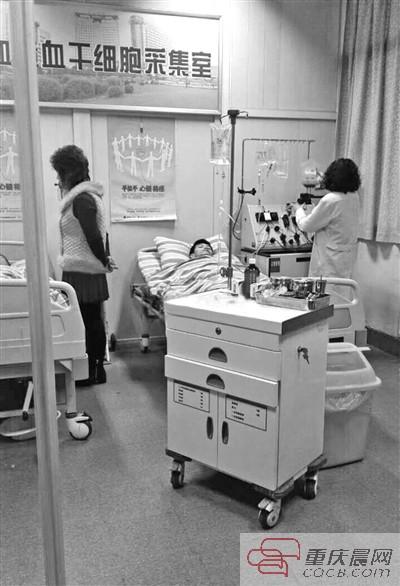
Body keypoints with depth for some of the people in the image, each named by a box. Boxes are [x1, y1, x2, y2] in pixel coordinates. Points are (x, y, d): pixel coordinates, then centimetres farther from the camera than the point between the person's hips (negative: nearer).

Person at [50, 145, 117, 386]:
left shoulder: (81, 199, -16)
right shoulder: (88, 195, 16)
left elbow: (93, 236, -20)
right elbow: (99, 233, 19)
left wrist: (104, 260, -7)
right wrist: (106, 257, 14)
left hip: (82, 271, -10)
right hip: (89, 270, 10)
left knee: (89, 321, -2)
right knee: (94, 320, 14)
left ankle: (94, 372, 7)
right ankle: (96, 369, 24)